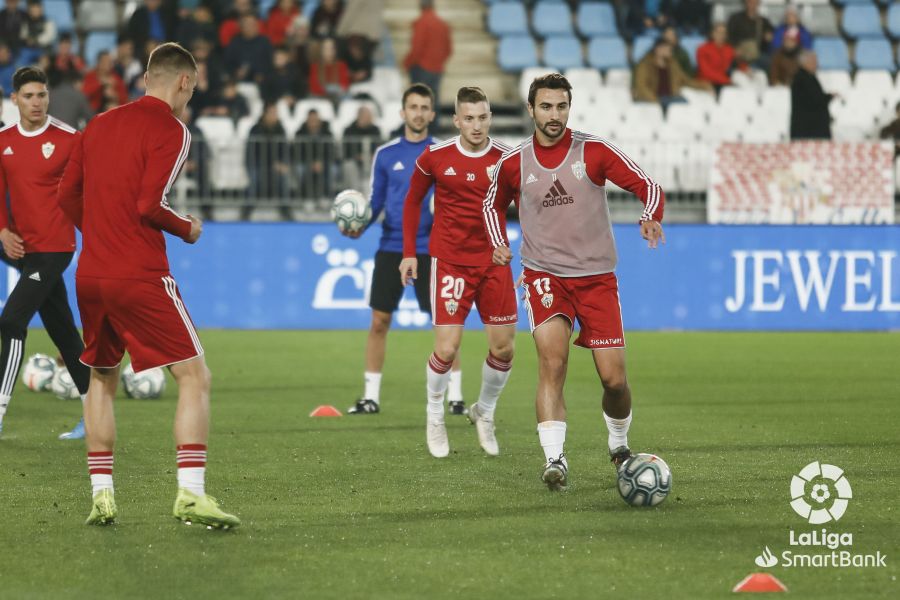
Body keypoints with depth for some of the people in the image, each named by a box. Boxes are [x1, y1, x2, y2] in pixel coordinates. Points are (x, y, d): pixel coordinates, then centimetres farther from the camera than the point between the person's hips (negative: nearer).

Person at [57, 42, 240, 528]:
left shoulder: (100, 124, 13)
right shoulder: (170, 131, -7)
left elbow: (67, 194, 15)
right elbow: (150, 205, -16)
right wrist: (187, 229, 1)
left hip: (90, 275, 7)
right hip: (142, 277, -7)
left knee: (101, 380, 21)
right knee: (194, 377, -3)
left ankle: (101, 494, 15)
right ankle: (190, 493, -15)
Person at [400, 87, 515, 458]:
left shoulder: (507, 159, -5)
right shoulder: (435, 158, -6)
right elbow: (413, 201, 9)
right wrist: (409, 252, 6)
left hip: (495, 262, 2)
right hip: (449, 262, -2)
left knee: (503, 349, 3)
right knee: (446, 349, -8)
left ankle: (484, 413, 29)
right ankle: (434, 417, 17)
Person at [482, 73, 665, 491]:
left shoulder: (594, 152, -4)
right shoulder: (513, 164, 3)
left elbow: (648, 187, -3)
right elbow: (493, 205, 23)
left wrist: (650, 218, -24)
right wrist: (499, 244, 5)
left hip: (596, 276, 0)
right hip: (544, 274, 0)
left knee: (614, 379, -2)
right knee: (552, 357, -24)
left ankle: (619, 445, 29)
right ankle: (555, 459, -27)